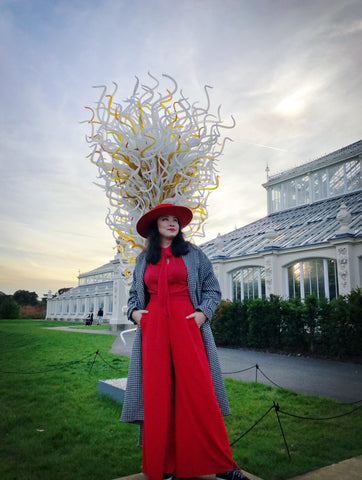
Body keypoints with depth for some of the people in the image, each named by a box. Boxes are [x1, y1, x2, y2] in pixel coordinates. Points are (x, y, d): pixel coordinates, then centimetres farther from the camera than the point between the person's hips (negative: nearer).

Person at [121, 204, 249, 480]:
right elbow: (135, 294, 24)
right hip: (153, 329, 2)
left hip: (186, 326, -2)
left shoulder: (193, 254, 10)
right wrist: (133, 311, 4)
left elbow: (212, 289, 9)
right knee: (157, 395, 2)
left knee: (199, 393, -4)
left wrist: (203, 312, -7)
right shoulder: (143, 260, 16)